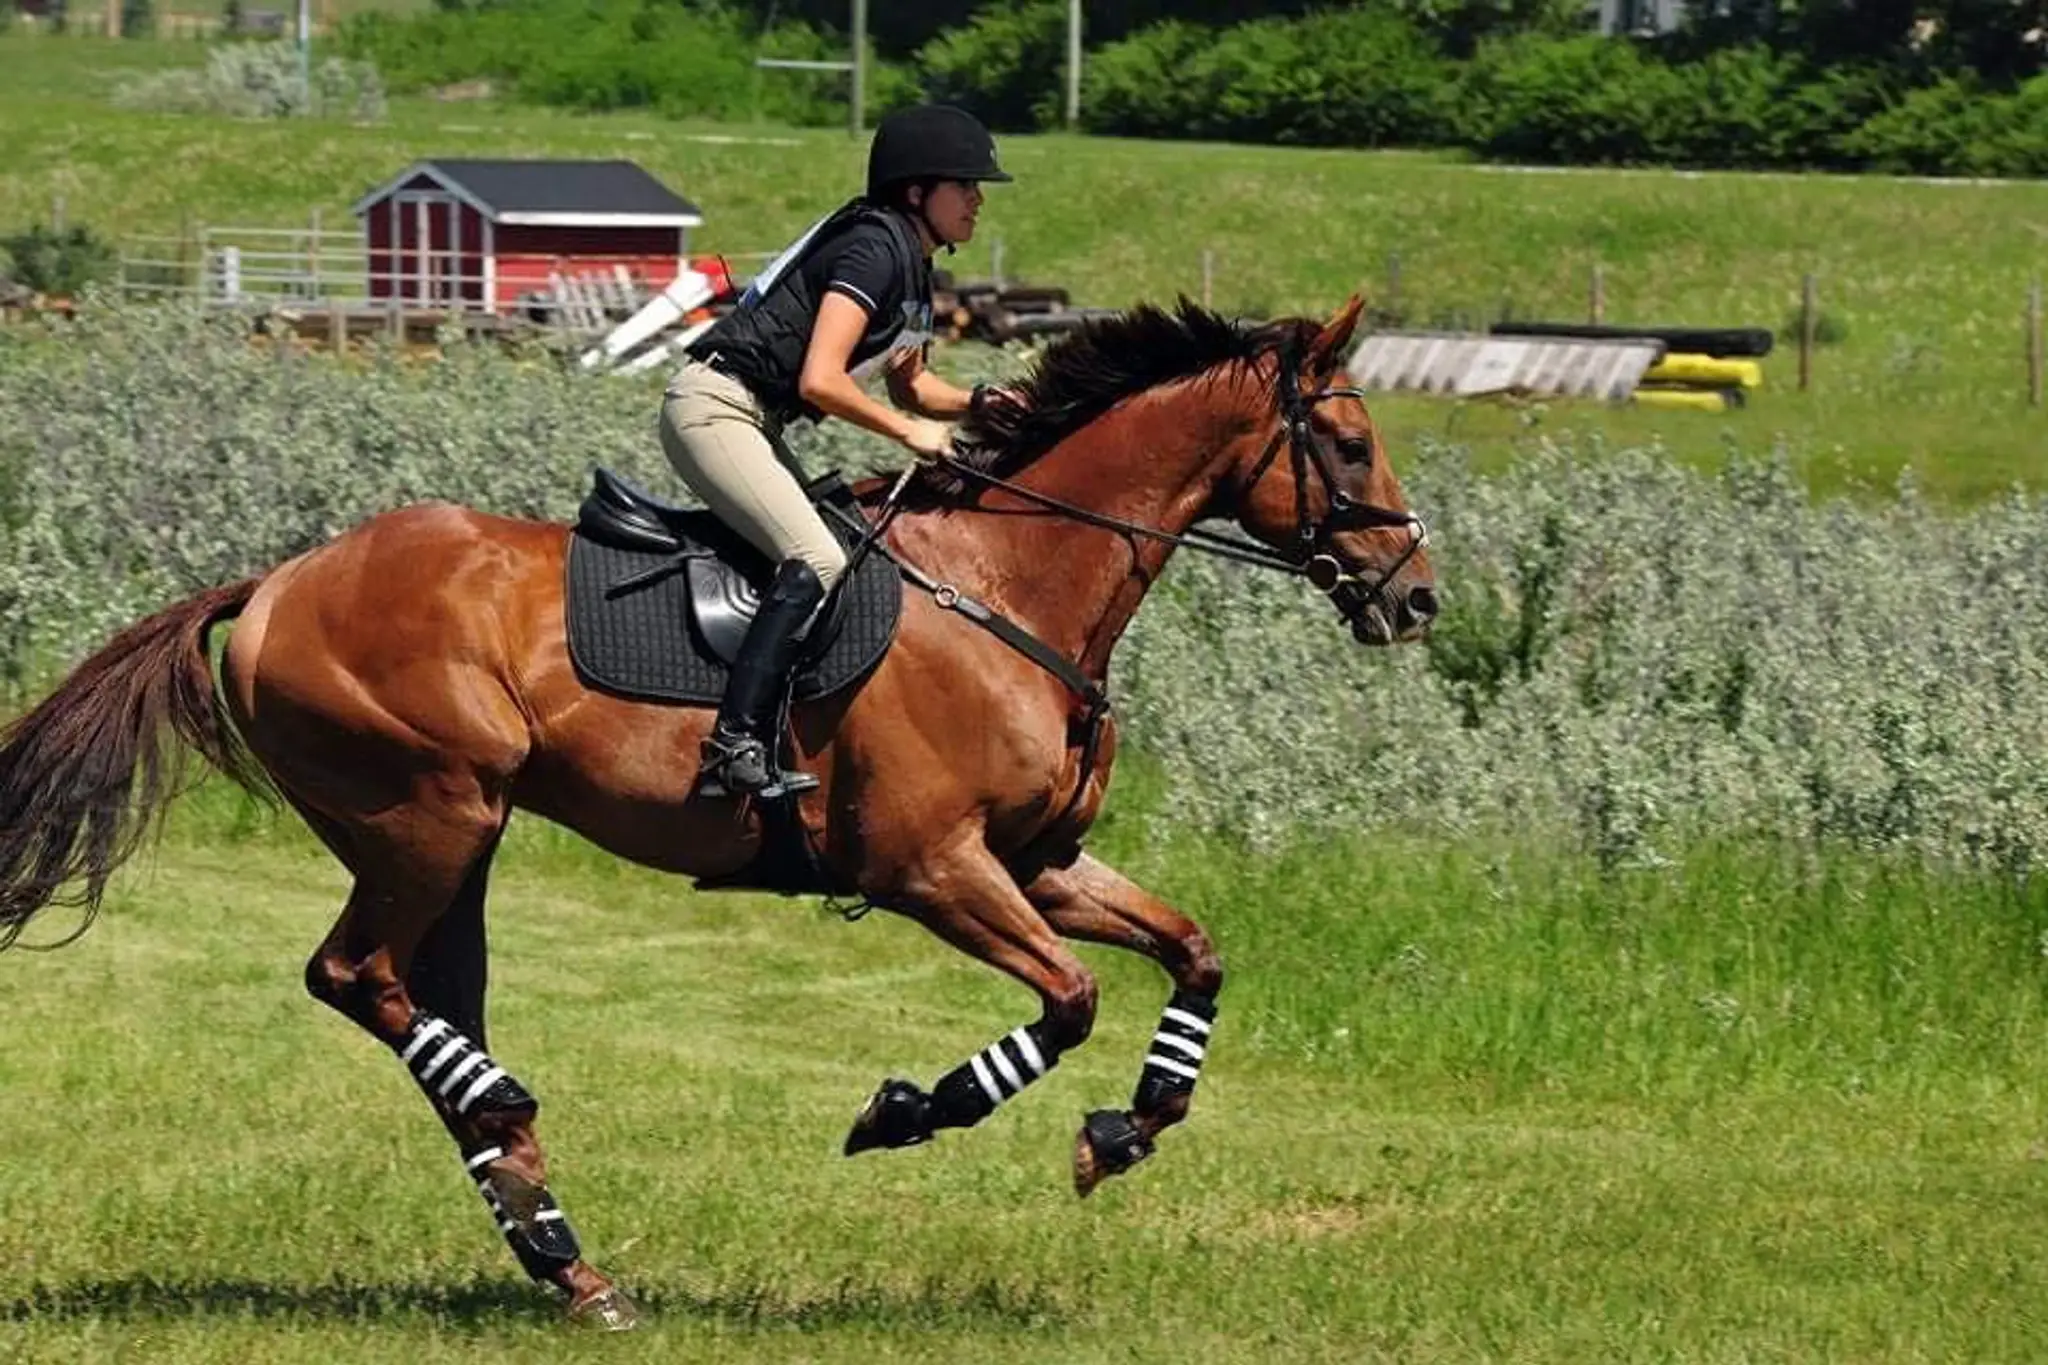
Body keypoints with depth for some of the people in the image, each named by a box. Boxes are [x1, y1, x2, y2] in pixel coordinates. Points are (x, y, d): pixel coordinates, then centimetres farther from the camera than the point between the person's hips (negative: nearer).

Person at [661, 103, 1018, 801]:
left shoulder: (913, 268, 14)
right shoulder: (873, 247, -17)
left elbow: (907, 384, 27)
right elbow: (820, 381, -25)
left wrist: (979, 402, 8)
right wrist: (912, 431, -14)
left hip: (754, 423, 11)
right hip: (712, 407, -11)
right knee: (815, 561, -25)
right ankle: (736, 748, -31)